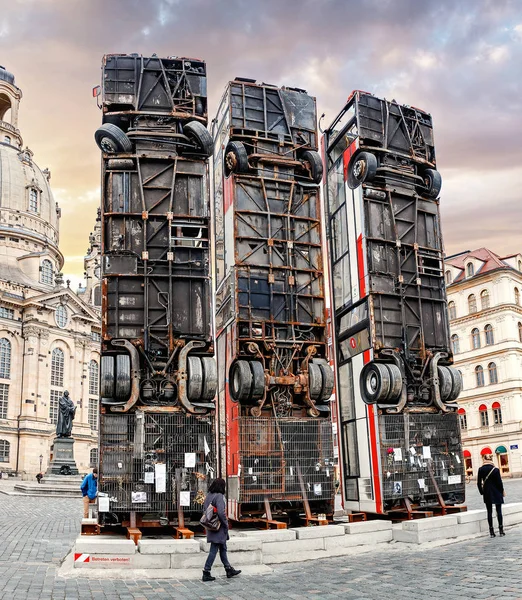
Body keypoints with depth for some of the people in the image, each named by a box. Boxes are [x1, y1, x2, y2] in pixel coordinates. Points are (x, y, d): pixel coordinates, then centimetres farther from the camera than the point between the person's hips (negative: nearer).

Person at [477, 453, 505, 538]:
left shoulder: (481, 470, -4)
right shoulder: (495, 470, -12)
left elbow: (479, 483, 0)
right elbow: (499, 482, -8)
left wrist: (482, 492, 12)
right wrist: (502, 491, 8)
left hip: (487, 493, 2)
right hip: (496, 493, -2)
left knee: (489, 512, 6)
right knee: (499, 511, 7)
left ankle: (492, 532, 7)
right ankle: (501, 530, 8)